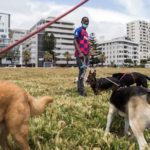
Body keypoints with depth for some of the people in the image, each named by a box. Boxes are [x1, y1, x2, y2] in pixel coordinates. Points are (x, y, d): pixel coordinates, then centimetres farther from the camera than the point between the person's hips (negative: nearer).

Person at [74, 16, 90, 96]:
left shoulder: (86, 32, 24)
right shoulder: (78, 30, -2)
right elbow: (75, 41, -13)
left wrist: (88, 54, 19)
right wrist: (80, 52, -22)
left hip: (86, 54, 9)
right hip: (80, 54, -9)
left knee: (83, 71, 10)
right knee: (82, 70, -14)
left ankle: (79, 88, 18)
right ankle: (81, 90, -12)